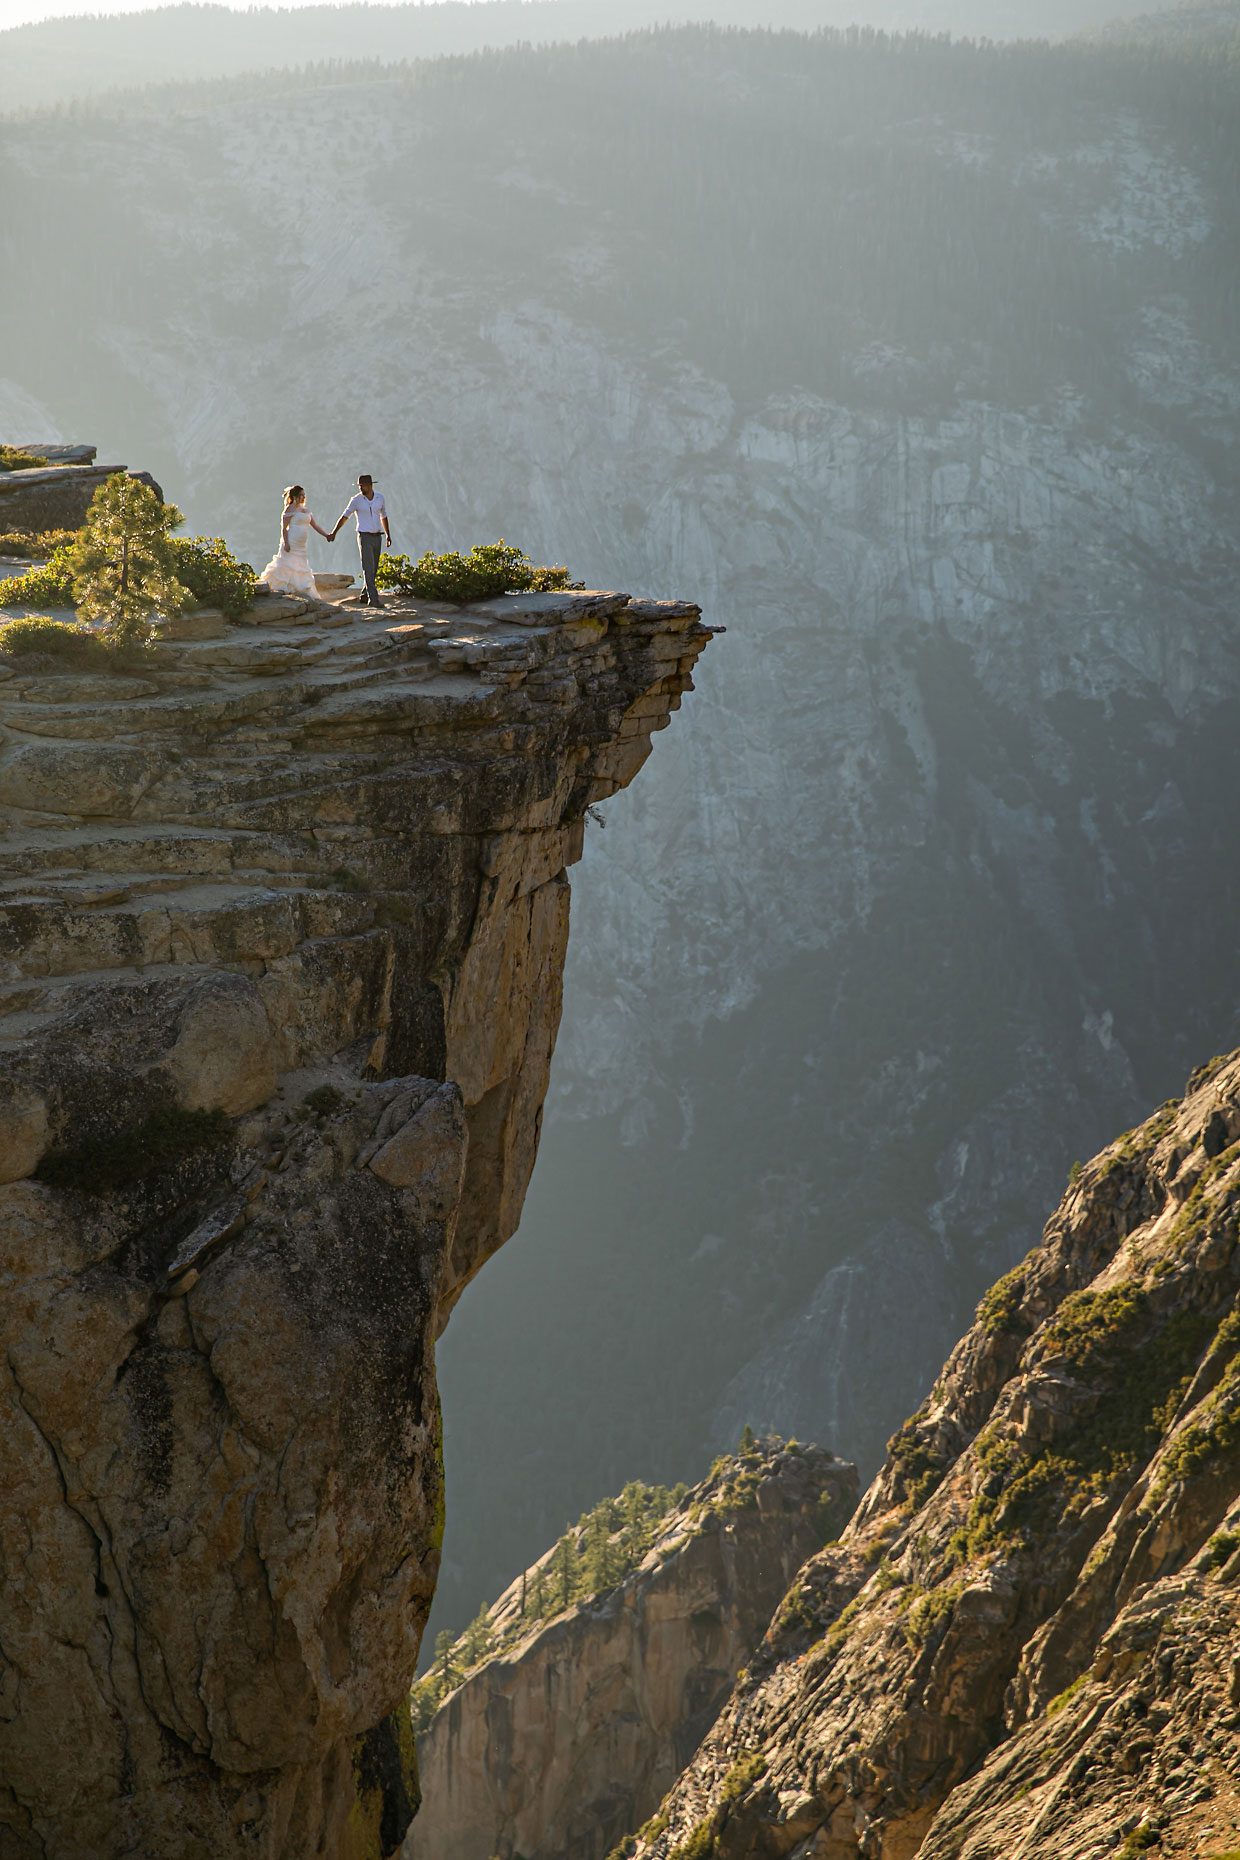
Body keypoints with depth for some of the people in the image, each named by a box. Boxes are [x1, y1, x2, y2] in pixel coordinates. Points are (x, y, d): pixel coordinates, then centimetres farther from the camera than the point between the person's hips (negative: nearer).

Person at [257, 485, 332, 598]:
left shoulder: (305, 510, 16)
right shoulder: (290, 509, -7)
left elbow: (315, 525, 19)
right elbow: (284, 527, -11)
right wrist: (286, 543, -20)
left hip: (301, 546, 8)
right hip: (291, 544, -8)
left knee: (301, 569, 6)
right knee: (288, 566, -8)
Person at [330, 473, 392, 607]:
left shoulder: (380, 497, 3)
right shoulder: (356, 499, -8)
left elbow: (384, 517, 15)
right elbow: (344, 516, -3)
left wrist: (388, 535, 15)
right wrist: (334, 533, -5)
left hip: (377, 538, 5)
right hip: (364, 537, -4)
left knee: (373, 570, 9)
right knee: (368, 569, -11)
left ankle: (364, 596, 21)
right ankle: (373, 599, -14)